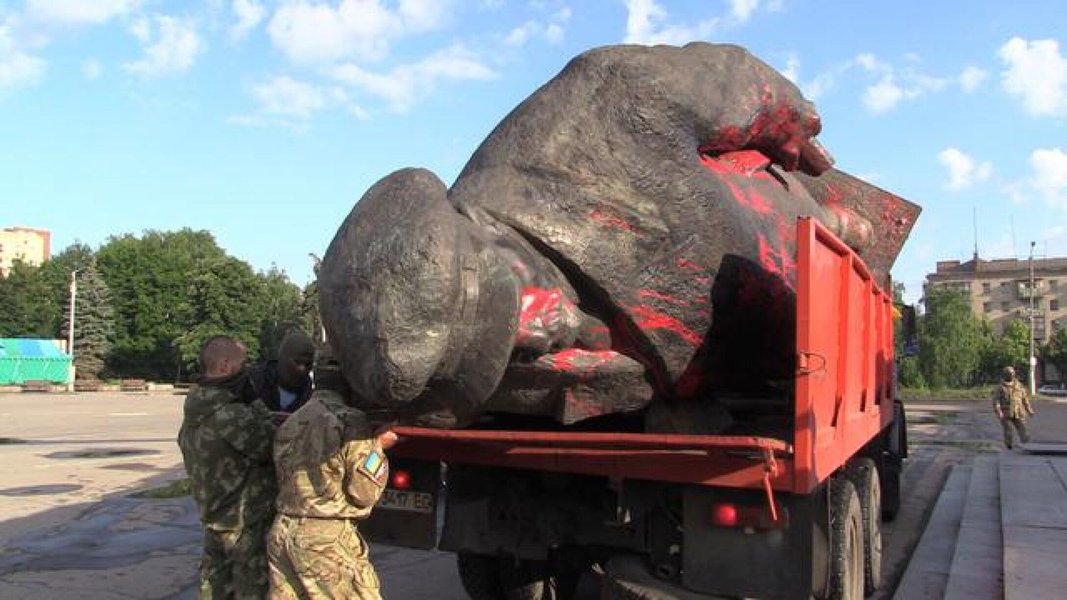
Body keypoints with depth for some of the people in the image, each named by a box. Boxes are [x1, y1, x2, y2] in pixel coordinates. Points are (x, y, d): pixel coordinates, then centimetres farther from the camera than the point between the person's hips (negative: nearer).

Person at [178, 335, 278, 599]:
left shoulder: (193, 414, 4)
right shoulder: (232, 416, -25)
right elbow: (272, 448, -20)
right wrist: (261, 413, -4)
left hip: (213, 520, 9)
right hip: (248, 523, -9)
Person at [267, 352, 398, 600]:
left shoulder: (290, 423, 12)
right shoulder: (350, 422, -10)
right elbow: (364, 494, -10)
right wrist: (378, 446, 2)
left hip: (282, 533, 7)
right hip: (328, 539, -7)